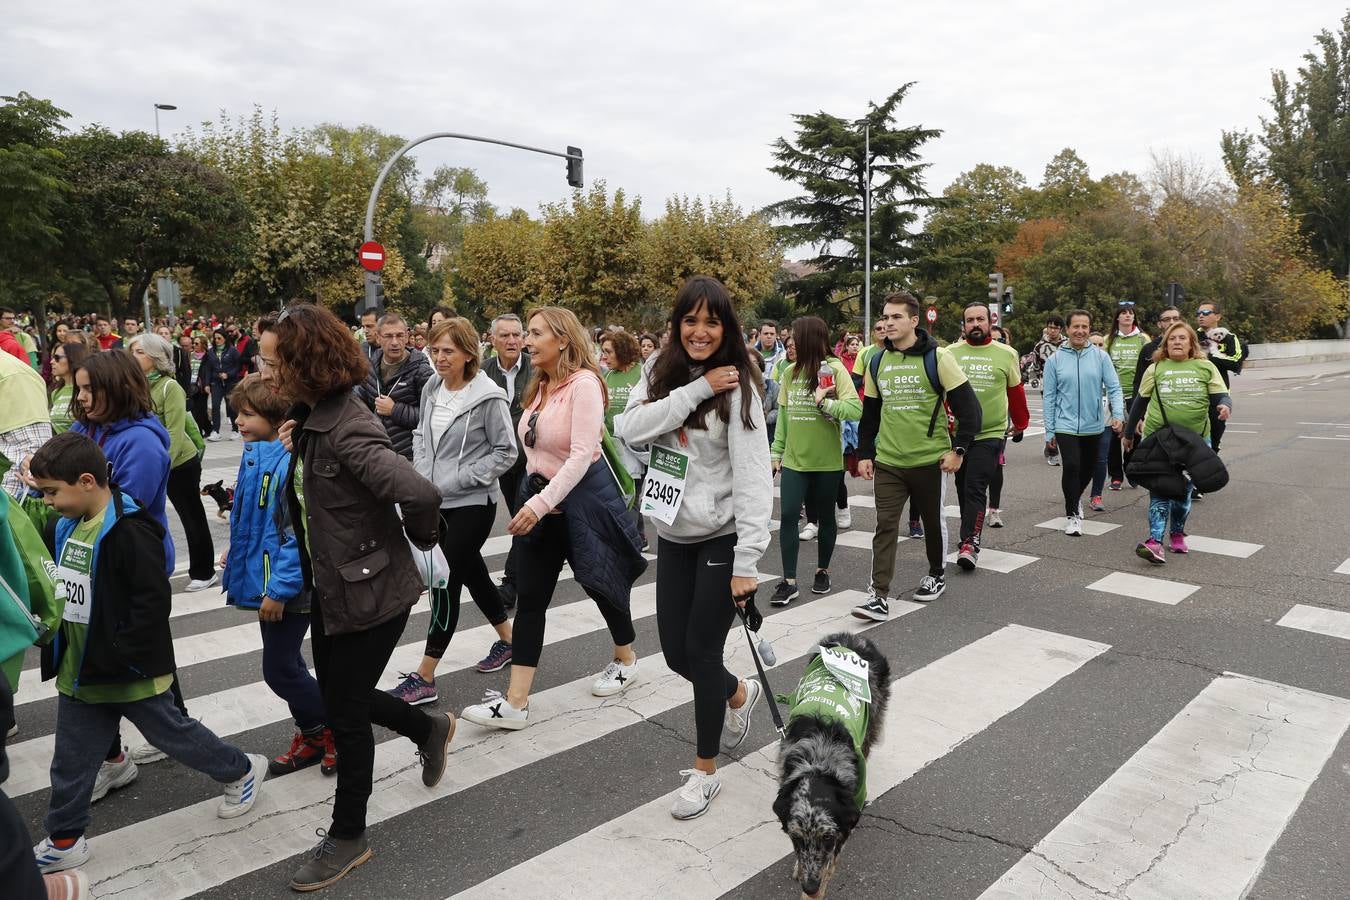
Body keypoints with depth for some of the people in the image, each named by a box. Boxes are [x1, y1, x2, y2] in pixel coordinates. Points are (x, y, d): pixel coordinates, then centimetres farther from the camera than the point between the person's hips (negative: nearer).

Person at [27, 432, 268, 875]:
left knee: (173, 733, 10)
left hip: (129, 672, -8)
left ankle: (242, 770, 31)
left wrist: (121, 654, -23)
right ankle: (63, 841, 32)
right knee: (71, 759, 16)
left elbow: (153, 601, -26)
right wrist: (57, 647, 13)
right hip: (80, 670, 8)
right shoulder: (68, 525, 4)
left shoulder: (129, 532, -25)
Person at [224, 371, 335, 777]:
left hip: (287, 586, -9)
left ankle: (337, 729, 21)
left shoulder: (291, 462, -24)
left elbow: (300, 533, -25)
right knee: (286, 664, 18)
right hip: (265, 578, 9)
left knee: (280, 670, 1)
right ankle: (312, 736, 34)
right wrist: (235, 551, 18)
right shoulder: (254, 454, 5)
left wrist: (280, 588, -23)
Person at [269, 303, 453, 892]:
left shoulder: (347, 429, -28)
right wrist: (295, 446, 3)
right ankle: (429, 730, 46)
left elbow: (419, 493, -37)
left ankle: (348, 837, 29)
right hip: (328, 587, 9)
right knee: (338, 693, 22)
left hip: (371, 592, -9)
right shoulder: (311, 416, 2)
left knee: (344, 712, 7)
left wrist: (419, 540, -20)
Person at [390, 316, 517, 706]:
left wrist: (456, 480, -16)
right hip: (436, 501, 7)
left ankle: (424, 678, 5)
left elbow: (506, 452, -12)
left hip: (472, 503, -7)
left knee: (446, 583, -4)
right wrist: (421, 472, 3)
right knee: (472, 573, 18)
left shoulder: (488, 397, -16)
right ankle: (509, 640, 38)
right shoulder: (432, 388, 4)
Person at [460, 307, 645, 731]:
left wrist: (541, 502, -30)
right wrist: (534, 500, 15)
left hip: (583, 497, -7)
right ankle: (515, 702, 4)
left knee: (601, 582, 12)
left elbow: (582, 454, -24)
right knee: (530, 596, 2)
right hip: (542, 496, 7)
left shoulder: (583, 383, -17)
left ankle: (626, 659, 40)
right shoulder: (541, 386, 9)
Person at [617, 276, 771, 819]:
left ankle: (705, 771, 22)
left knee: (702, 651, 0)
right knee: (676, 652, 11)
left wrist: (747, 563, -22)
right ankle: (739, 694, 44)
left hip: (721, 539, -5)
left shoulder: (737, 386, -12)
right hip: (672, 537, 5)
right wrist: (697, 389, -21)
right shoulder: (661, 376, 4)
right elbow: (630, 429, -14)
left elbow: (753, 478, -17)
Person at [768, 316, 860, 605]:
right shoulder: (790, 372, 5)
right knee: (788, 515, -5)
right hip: (794, 459, 3)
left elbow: (856, 410, -17)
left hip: (827, 460, -3)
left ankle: (822, 571, 30)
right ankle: (789, 581, 3)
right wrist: (776, 451, 11)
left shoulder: (835, 369, -9)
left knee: (825, 517, 11)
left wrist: (824, 401, -27)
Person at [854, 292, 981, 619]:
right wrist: (864, 453, 9)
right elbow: (870, 412, 14)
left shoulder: (937, 357, -9)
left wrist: (958, 449, -11)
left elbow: (968, 406, -8)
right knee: (885, 525, -3)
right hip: (887, 461, 3)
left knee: (933, 521, 14)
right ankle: (879, 595, -2)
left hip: (930, 460, -3)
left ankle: (937, 575, 37)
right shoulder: (877, 362, 5)